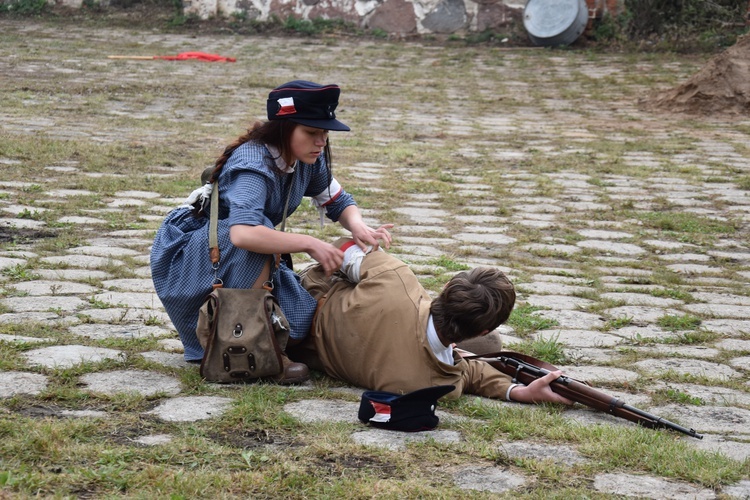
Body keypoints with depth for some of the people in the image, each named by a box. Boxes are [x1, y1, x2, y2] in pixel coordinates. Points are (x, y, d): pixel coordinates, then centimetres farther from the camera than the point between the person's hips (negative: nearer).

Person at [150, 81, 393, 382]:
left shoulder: (309, 159, -7)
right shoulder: (253, 163, -30)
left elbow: (338, 202, 7)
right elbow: (243, 233, -47)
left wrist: (358, 227, -16)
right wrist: (309, 244, -41)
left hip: (246, 261, 7)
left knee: (302, 317, -16)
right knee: (257, 235, -37)